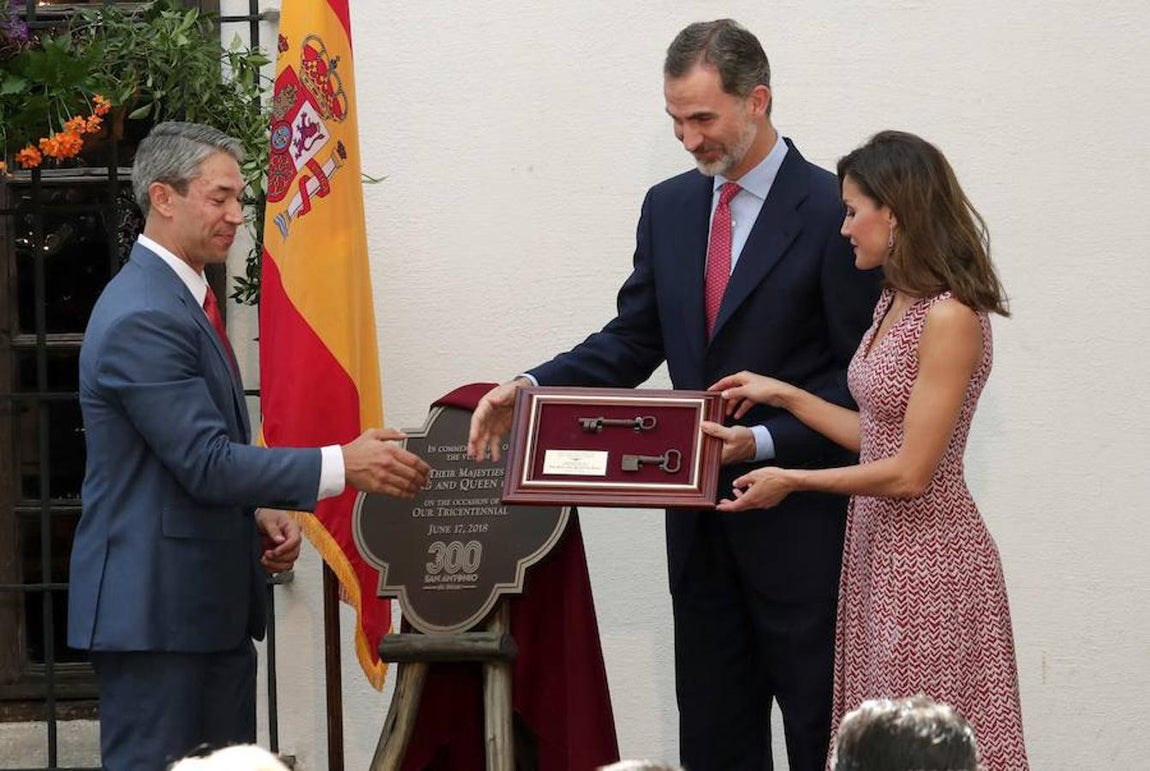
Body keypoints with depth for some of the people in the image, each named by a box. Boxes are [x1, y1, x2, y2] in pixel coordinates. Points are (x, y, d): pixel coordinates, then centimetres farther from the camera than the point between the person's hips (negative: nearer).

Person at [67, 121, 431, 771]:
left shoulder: (180, 300, 16)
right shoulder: (143, 318, -18)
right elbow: (206, 463, -22)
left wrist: (256, 515, 8)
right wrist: (344, 465, -22)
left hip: (210, 603, 10)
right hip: (155, 607, -10)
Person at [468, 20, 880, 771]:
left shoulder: (832, 211, -10)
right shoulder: (670, 207, 10)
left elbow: (860, 376, -10)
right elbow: (631, 343, 11)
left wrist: (765, 441, -22)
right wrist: (529, 389, -4)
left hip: (798, 524, -6)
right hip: (702, 523, 6)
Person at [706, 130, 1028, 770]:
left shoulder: (950, 318, -18)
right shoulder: (894, 304, 12)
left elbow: (909, 472, -19)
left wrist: (791, 481, -10)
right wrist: (782, 395, 15)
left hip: (928, 558, -9)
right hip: (877, 549, 9)